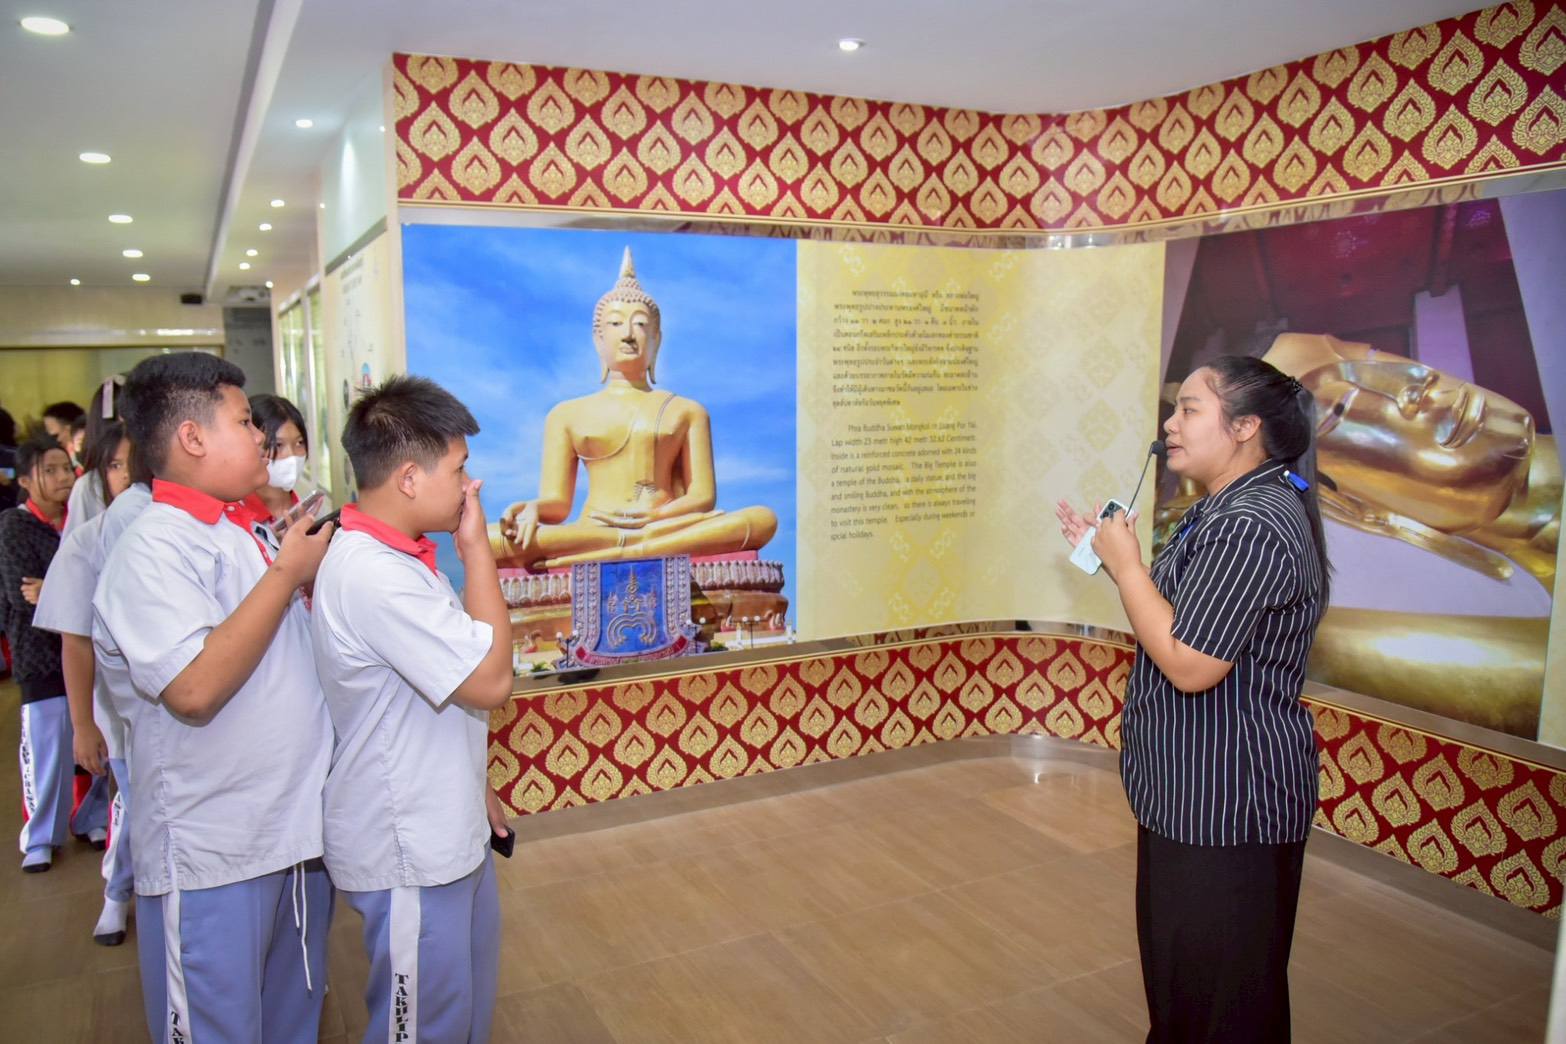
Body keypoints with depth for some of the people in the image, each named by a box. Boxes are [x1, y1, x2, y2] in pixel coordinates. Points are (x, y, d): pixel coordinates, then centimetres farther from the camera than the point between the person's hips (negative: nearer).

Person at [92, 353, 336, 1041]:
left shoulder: (238, 536, 11)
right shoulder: (154, 549, -16)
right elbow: (195, 688, -29)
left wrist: (316, 566, 8)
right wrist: (288, 572, -20)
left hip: (296, 830, 8)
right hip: (212, 859, -8)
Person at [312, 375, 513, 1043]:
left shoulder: (392, 556, 4)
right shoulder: (374, 576, -28)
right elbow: (490, 682, -26)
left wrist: (475, 789, 19)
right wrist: (477, 546, -20)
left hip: (446, 832, 9)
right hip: (410, 856, -9)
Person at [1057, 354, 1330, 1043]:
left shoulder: (1251, 527, -24)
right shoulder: (1228, 508, 10)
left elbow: (1189, 664, -27)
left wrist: (1126, 565, -18)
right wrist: (1109, 553, 7)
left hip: (1228, 799, -11)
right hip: (1193, 787, 11)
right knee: (1178, 958, 26)